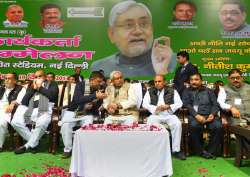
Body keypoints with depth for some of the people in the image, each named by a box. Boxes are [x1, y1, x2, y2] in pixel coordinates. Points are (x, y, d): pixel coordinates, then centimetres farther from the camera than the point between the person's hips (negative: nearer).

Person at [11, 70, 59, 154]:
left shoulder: (51, 84, 16)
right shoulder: (31, 86, 26)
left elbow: (52, 95, -7)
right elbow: (24, 102, 13)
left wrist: (40, 87, 4)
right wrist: (33, 89, 6)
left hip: (44, 110, -4)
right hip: (31, 111, 5)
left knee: (42, 123, -36)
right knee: (15, 122, -20)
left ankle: (28, 145, -14)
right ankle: (34, 142, -7)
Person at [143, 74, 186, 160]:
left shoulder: (172, 91, 14)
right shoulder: (150, 91, 15)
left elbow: (179, 103, 6)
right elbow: (145, 104, 6)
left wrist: (168, 106, -11)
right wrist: (156, 108, -11)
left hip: (169, 114, 1)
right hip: (155, 114, 0)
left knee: (177, 124, -28)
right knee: (150, 125, -32)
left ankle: (176, 150, -16)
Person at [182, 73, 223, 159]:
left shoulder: (208, 91, 24)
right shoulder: (187, 91, 19)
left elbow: (215, 104, 13)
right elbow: (186, 104, 3)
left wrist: (212, 114, -9)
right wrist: (196, 115, -14)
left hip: (209, 115, 2)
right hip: (194, 115, -1)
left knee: (218, 126, -29)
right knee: (194, 125, -35)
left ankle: (211, 151, -10)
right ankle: (200, 151, -15)